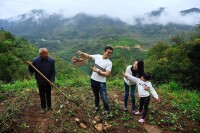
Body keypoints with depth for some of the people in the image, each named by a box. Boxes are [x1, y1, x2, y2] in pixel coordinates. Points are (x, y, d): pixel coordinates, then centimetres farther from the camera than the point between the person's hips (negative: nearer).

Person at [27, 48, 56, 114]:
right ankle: (43, 107, 32)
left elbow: (53, 72, -8)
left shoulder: (51, 60, -14)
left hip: (48, 82, 0)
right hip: (40, 82, 0)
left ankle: (49, 106, 36)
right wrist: (30, 66, -26)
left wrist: (52, 80, -18)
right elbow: (32, 71, -6)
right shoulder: (35, 61, -15)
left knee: (48, 95, 16)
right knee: (42, 95, 13)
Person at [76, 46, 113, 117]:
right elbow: (88, 56, 8)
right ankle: (97, 108, 42)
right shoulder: (97, 56, -3)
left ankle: (107, 111, 17)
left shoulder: (109, 63, -14)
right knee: (96, 95, 22)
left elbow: (106, 74, -21)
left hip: (101, 82, -4)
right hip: (93, 80, 4)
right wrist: (82, 53, -9)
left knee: (104, 97, -3)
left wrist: (98, 71, -22)